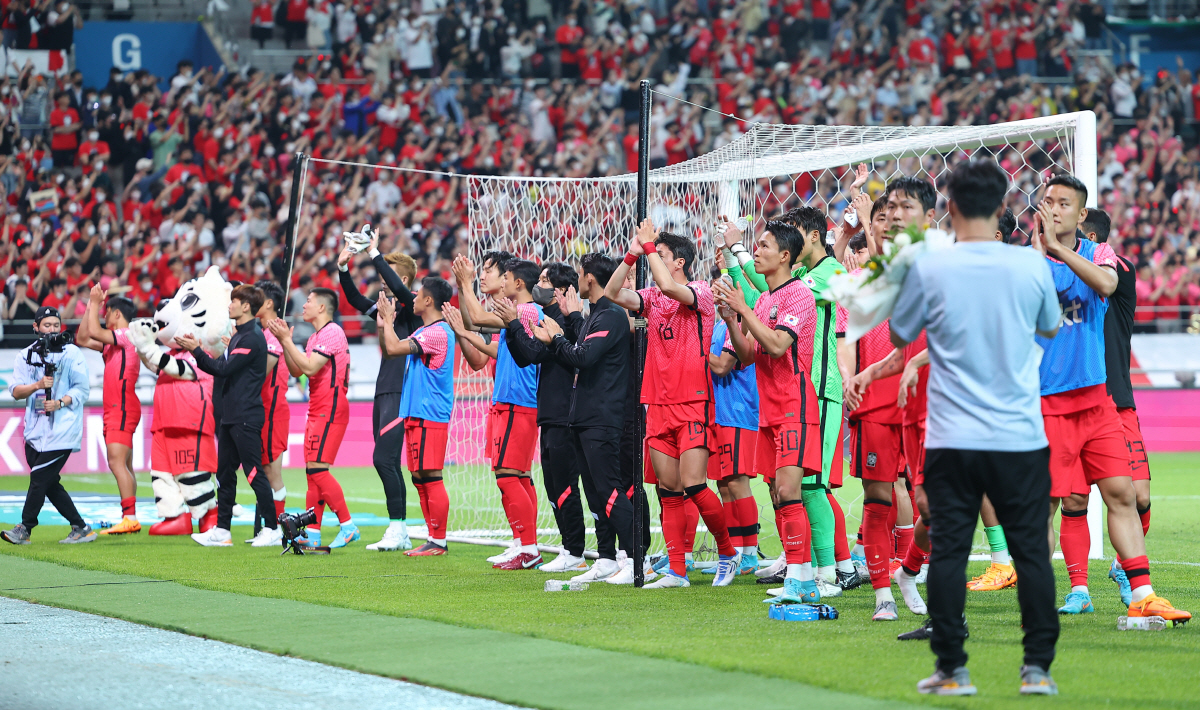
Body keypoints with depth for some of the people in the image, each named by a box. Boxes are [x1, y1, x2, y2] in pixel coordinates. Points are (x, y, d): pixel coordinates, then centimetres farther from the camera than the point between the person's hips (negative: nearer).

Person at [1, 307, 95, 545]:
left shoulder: (71, 353, 1)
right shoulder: (25, 356, 11)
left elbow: (83, 389, -3)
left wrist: (60, 403, -18)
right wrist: (37, 385, -20)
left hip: (62, 429, -5)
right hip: (35, 431, 5)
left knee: (39, 477, -12)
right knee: (49, 484, 5)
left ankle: (24, 529, -7)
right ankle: (80, 528, 11)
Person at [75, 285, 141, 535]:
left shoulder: (128, 335, -9)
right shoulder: (114, 341, 20)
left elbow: (93, 331, -19)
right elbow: (82, 339, 23)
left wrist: (96, 303, -7)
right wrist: (91, 306, 19)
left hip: (123, 408, -10)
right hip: (114, 409, 10)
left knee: (117, 462, -17)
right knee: (124, 466, 9)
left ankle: (130, 517, -23)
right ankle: (130, 519, 11)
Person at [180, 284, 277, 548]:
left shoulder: (252, 337, -14)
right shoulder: (239, 335, 17)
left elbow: (224, 369, -18)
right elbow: (221, 370, 17)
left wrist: (197, 350, -13)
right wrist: (196, 351, 10)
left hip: (246, 417, -10)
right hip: (231, 415, 10)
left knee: (254, 472, -7)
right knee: (224, 473, 9)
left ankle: (272, 528, -1)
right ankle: (222, 530, 11)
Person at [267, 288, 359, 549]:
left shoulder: (332, 332, -12)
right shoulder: (315, 337, 19)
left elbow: (310, 367, -20)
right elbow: (296, 371, 20)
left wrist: (286, 340, -15)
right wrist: (285, 341, 11)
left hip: (330, 410, -10)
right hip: (317, 410, 10)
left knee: (317, 468, -14)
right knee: (312, 471, 6)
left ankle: (348, 527, -11)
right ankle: (312, 533, 6)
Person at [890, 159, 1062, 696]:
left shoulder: (929, 269, -7)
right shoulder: (1031, 266, -2)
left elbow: (900, 336, 9)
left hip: (952, 441, -1)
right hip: (1021, 439, 1)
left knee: (948, 552, 5)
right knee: (1032, 553, 7)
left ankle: (952, 670, 5)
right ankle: (1038, 668, 6)